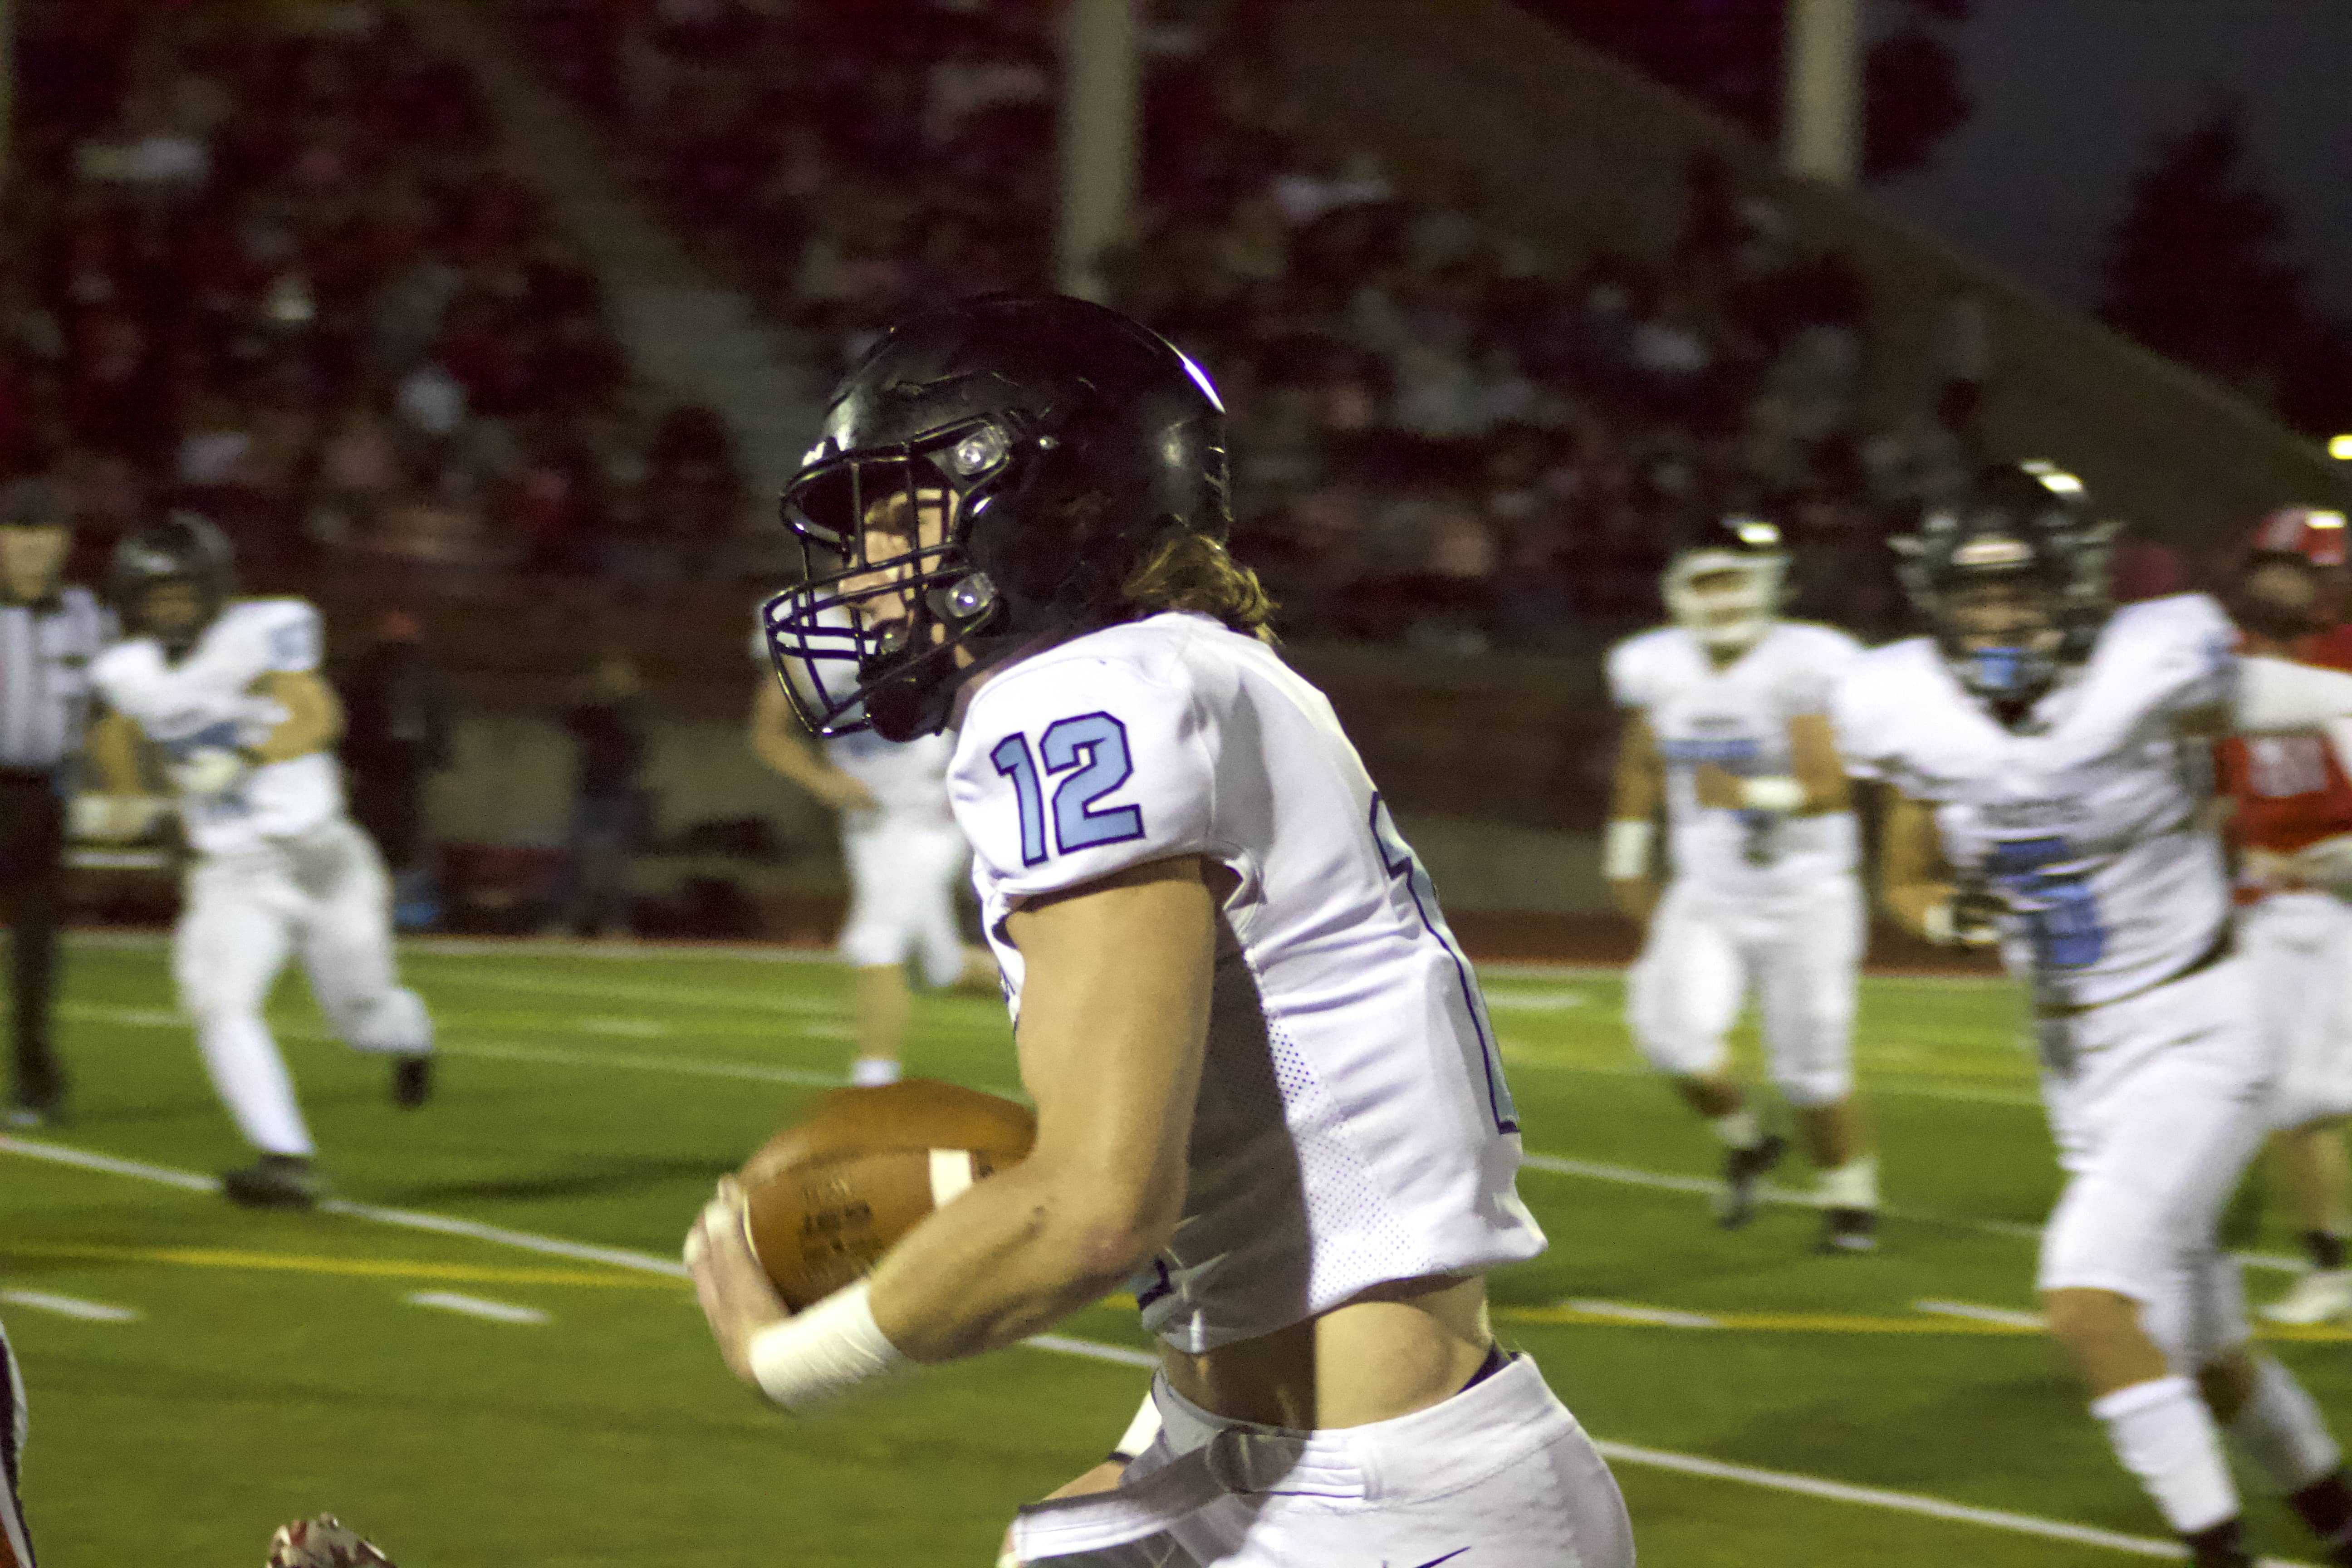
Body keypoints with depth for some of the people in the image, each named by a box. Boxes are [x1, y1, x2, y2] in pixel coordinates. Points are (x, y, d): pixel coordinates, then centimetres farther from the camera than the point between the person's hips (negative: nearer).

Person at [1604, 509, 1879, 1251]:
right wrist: (1626, 863, 19)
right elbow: (1640, 770, 17)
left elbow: (1829, 788, -23)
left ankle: (1851, 1201, 25)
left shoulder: (1801, 669, -17)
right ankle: (1745, 1142, 11)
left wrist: (1753, 794, -39)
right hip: (1707, 897, 4)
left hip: (1803, 900, -4)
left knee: (1812, 1066, 1)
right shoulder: (1659, 672, 0)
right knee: (1675, 1030, -18)